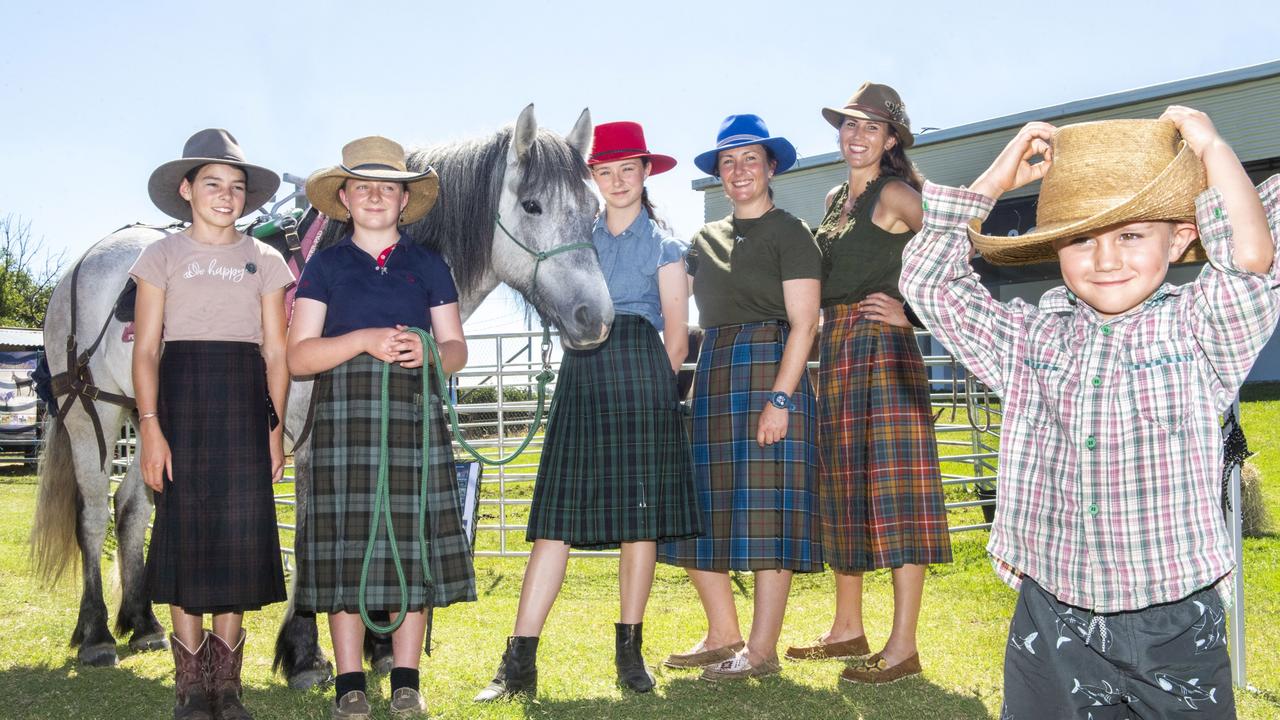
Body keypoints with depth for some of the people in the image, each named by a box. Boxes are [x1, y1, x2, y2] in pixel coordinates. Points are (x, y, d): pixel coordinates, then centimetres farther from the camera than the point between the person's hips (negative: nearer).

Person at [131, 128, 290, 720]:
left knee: (240, 530, 1)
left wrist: (275, 428, -2)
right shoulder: (163, 256, 6)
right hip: (181, 395, -1)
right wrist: (150, 427, -10)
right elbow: (146, 348, 0)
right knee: (184, 528, 0)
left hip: (244, 403, 1)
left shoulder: (264, 261, 9)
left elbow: (276, 352, 6)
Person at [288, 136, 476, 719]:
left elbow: (457, 350, 10)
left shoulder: (428, 266, 12)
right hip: (345, 414, -1)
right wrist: (364, 340, -13)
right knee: (347, 539, -2)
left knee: (412, 537, 1)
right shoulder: (325, 266, 8)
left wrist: (427, 353, -12)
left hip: (414, 412, 1)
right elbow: (298, 356, 1)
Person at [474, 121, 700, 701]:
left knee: (640, 517, 1)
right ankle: (519, 662, -2)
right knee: (555, 519, -3)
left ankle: (629, 651, 14)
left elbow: (677, 336, 5)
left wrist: (645, 386, 4)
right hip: (582, 378, 2)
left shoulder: (663, 245, 7)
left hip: (644, 380, -2)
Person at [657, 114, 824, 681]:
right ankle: (722, 634, 21)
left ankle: (763, 649, 4)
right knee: (700, 506, 7)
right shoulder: (705, 240, 17)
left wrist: (780, 397, -19)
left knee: (765, 511, -4)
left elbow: (803, 322, -10)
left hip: (769, 367, -7)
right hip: (711, 372, 7)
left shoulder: (790, 233, -1)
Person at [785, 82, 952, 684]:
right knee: (843, 487, 11)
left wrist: (912, 308, -13)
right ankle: (847, 628, 22)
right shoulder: (834, 199, 18)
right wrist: (833, 334, 13)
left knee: (894, 488, -8)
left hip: (883, 347, -9)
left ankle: (903, 646, -5)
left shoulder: (894, 195, -5)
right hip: (835, 349, 9)